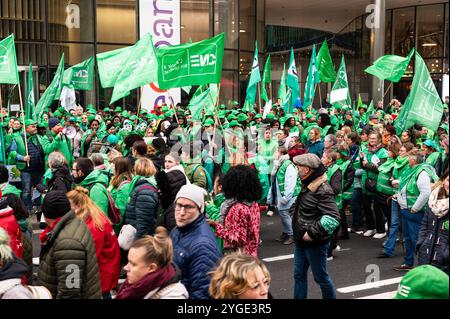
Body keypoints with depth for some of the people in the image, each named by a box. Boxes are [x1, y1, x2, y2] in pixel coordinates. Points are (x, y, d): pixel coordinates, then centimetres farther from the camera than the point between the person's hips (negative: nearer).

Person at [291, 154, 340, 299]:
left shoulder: (322, 190, -21)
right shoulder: (307, 186, 8)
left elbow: (333, 218, -29)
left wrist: (312, 233, -25)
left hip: (315, 243, -9)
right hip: (301, 241, 9)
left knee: (321, 277, 6)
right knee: (299, 275, 15)